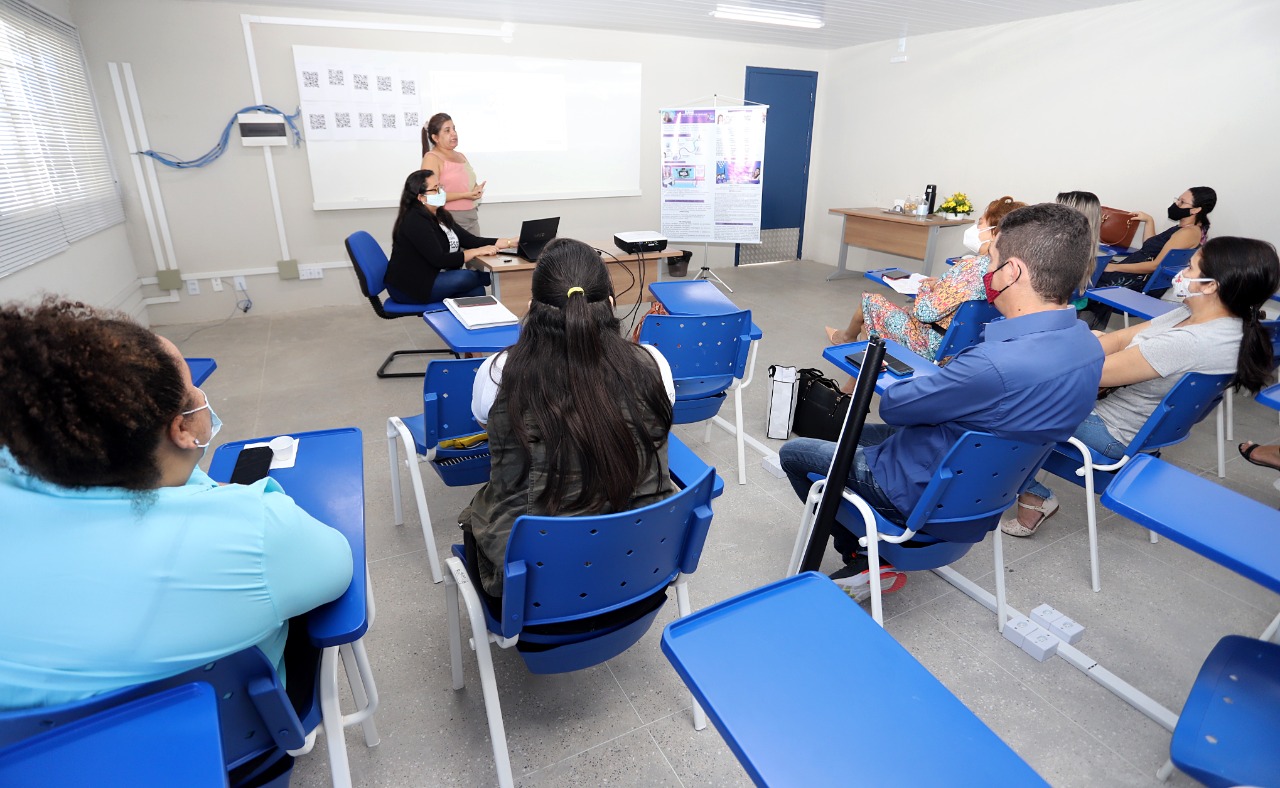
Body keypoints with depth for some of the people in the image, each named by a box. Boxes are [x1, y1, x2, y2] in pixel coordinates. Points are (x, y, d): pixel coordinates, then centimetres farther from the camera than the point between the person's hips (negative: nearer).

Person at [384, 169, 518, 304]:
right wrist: (477, 252, -21)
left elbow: (470, 240, 5)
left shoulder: (441, 216, 9)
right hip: (408, 288, -8)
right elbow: (439, 260, -25)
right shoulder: (415, 222, -18)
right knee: (468, 277, -22)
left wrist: (511, 242, -2)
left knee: (476, 290, -14)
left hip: (432, 277, 8)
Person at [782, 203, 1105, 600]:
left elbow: (892, 406, -21)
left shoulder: (994, 364, -38)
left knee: (793, 452, 10)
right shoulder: (1088, 344, -8)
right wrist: (949, 375, -3)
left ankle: (865, 563, 15)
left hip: (923, 493, -8)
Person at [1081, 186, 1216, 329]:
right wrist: (1149, 221, 17)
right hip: (1144, 278, 10)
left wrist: (1115, 267, -19)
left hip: (1146, 283, -10)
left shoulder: (1189, 232, -15)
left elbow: (1156, 265, -19)